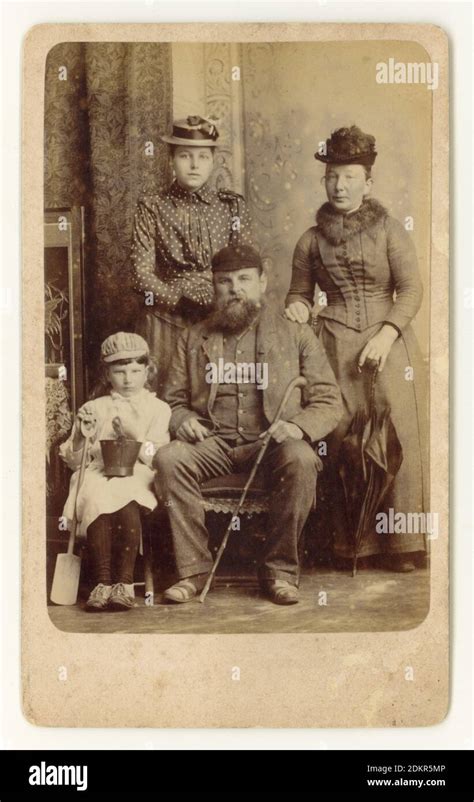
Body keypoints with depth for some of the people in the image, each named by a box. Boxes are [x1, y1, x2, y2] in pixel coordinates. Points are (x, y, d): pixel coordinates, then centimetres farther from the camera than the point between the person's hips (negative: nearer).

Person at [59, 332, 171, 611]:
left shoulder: (158, 408, 17)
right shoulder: (93, 409, 21)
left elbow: (161, 459, 4)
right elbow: (74, 461, 17)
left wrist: (135, 435, -10)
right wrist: (82, 435, -2)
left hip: (138, 475, -1)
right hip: (98, 473, 2)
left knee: (125, 499, -37)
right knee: (97, 498, -35)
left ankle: (125, 582, -35)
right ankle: (102, 582, -35)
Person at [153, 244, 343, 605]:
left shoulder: (296, 335, 12)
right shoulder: (193, 339, 19)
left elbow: (329, 402, 7)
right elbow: (174, 400, 19)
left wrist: (298, 426, -14)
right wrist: (182, 420, -6)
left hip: (271, 440, -1)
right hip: (212, 440, 2)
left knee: (301, 460, -34)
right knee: (168, 458, -29)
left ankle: (280, 569, -18)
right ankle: (194, 569, -18)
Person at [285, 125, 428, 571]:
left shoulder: (388, 230, 5)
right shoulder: (311, 240, 12)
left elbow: (412, 289, -1)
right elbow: (299, 293, 21)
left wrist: (386, 335, -14)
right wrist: (296, 307, -3)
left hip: (389, 344, -1)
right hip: (336, 347, 1)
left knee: (396, 440, -4)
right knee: (342, 442, -3)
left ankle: (400, 545, 5)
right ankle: (350, 544, 5)